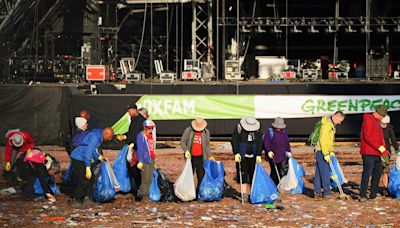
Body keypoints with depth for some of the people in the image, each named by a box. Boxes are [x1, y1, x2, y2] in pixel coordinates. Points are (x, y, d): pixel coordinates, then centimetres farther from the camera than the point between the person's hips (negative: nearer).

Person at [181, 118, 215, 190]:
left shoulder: (206, 132, 4)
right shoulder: (188, 130, -3)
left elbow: (207, 145, 11)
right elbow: (182, 142, 2)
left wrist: (210, 156, 3)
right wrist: (186, 150, -14)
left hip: (201, 158, 1)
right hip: (190, 157, -1)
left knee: (201, 176, -1)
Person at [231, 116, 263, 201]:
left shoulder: (257, 130, 1)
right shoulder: (239, 128, -8)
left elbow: (260, 143, 2)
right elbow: (234, 141, -7)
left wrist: (259, 155, -5)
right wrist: (236, 153, -13)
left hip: (253, 156, 3)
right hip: (242, 156, -3)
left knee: (252, 174, 0)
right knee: (243, 174, -7)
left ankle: (250, 193, 4)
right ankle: (244, 194, -6)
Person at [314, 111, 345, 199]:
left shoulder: (332, 125, 16)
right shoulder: (326, 124, -17)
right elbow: (322, 140, -22)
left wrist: (331, 151, 13)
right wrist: (326, 154, -23)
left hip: (325, 151, 10)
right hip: (322, 151, -10)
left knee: (319, 172, 10)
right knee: (325, 172, -7)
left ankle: (317, 192, 13)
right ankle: (327, 193, -4)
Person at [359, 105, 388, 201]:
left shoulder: (377, 122, 21)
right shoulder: (368, 120, -10)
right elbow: (367, 137, -20)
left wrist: (384, 152, 14)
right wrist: (379, 147, -21)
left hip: (376, 153, 10)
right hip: (369, 153, -10)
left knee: (377, 173, 11)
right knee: (367, 173, -11)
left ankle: (373, 195, 16)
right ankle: (362, 195, -11)